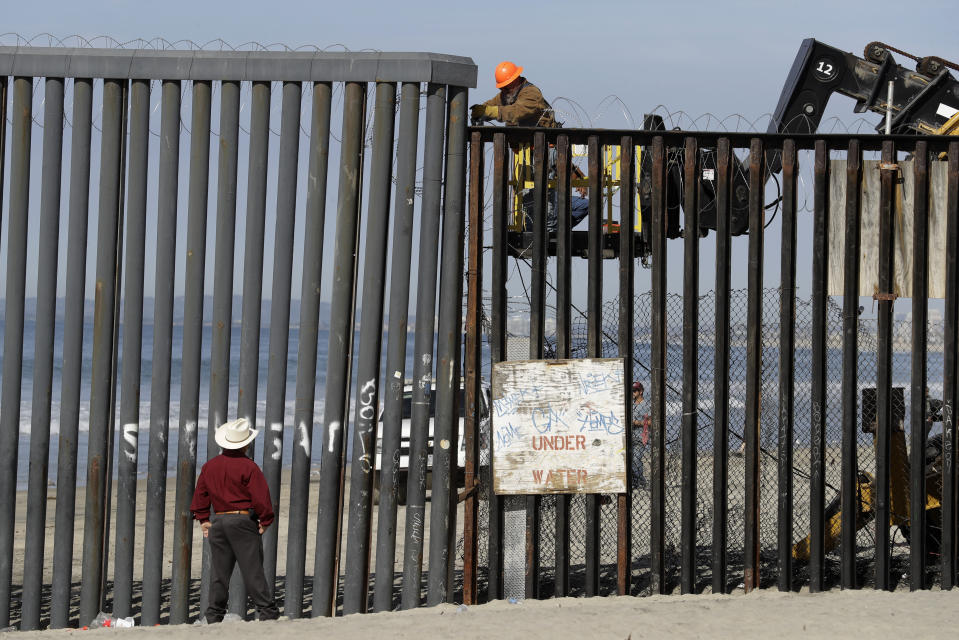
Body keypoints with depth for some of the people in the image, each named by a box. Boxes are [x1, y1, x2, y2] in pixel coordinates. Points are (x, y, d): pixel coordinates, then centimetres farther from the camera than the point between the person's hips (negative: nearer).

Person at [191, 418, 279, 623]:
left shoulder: (210, 466, 9)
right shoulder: (248, 467, -10)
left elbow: (200, 496, 13)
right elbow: (261, 497, -12)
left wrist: (203, 520, 17)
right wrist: (265, 521, 0)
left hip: (219, 522, 5)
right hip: (243, 520, -5)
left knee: (218, 573, 8)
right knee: (253, 571, -4)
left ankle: (214, 617, 8)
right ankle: (268, 612, -4)